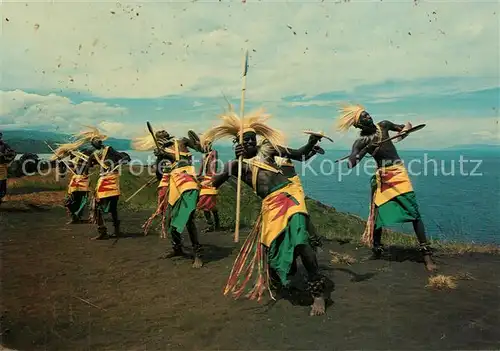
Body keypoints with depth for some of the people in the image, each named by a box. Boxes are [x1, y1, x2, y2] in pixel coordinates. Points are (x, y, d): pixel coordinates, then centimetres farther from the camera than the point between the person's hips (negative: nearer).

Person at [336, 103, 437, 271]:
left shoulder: (383, 125, 3)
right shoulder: (360, 142, -5)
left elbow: (406, 126, 17)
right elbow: (350, 164, -18)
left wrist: (404, 130, -6)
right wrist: (367, 149, -25)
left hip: (399, 172, 1)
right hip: (381, 178, -1)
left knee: (414, 212, -7)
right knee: (378, 214, 4)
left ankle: (426, 254, -3)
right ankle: (377, 250, 24)